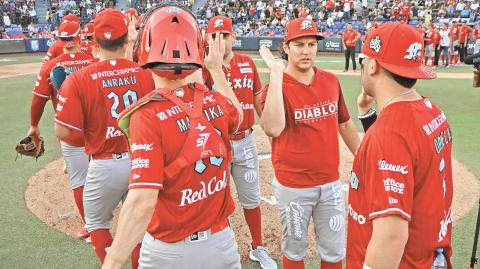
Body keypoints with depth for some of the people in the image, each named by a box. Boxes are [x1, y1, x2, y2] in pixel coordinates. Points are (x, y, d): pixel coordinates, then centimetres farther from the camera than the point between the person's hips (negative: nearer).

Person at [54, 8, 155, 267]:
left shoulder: (78, 80, -14)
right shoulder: (144, 73, -7)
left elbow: (62, 132, -14)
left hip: (105, 166, -2)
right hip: (141, 161, 3)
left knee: (97, 223, 23)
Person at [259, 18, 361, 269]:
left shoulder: (331, 81, 1)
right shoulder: (277, 86, -14)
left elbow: (345, 124, 13)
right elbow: (273, 129, -34)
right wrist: (276, 73, -31)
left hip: (331, 182, 4)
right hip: (293, 186, -3)